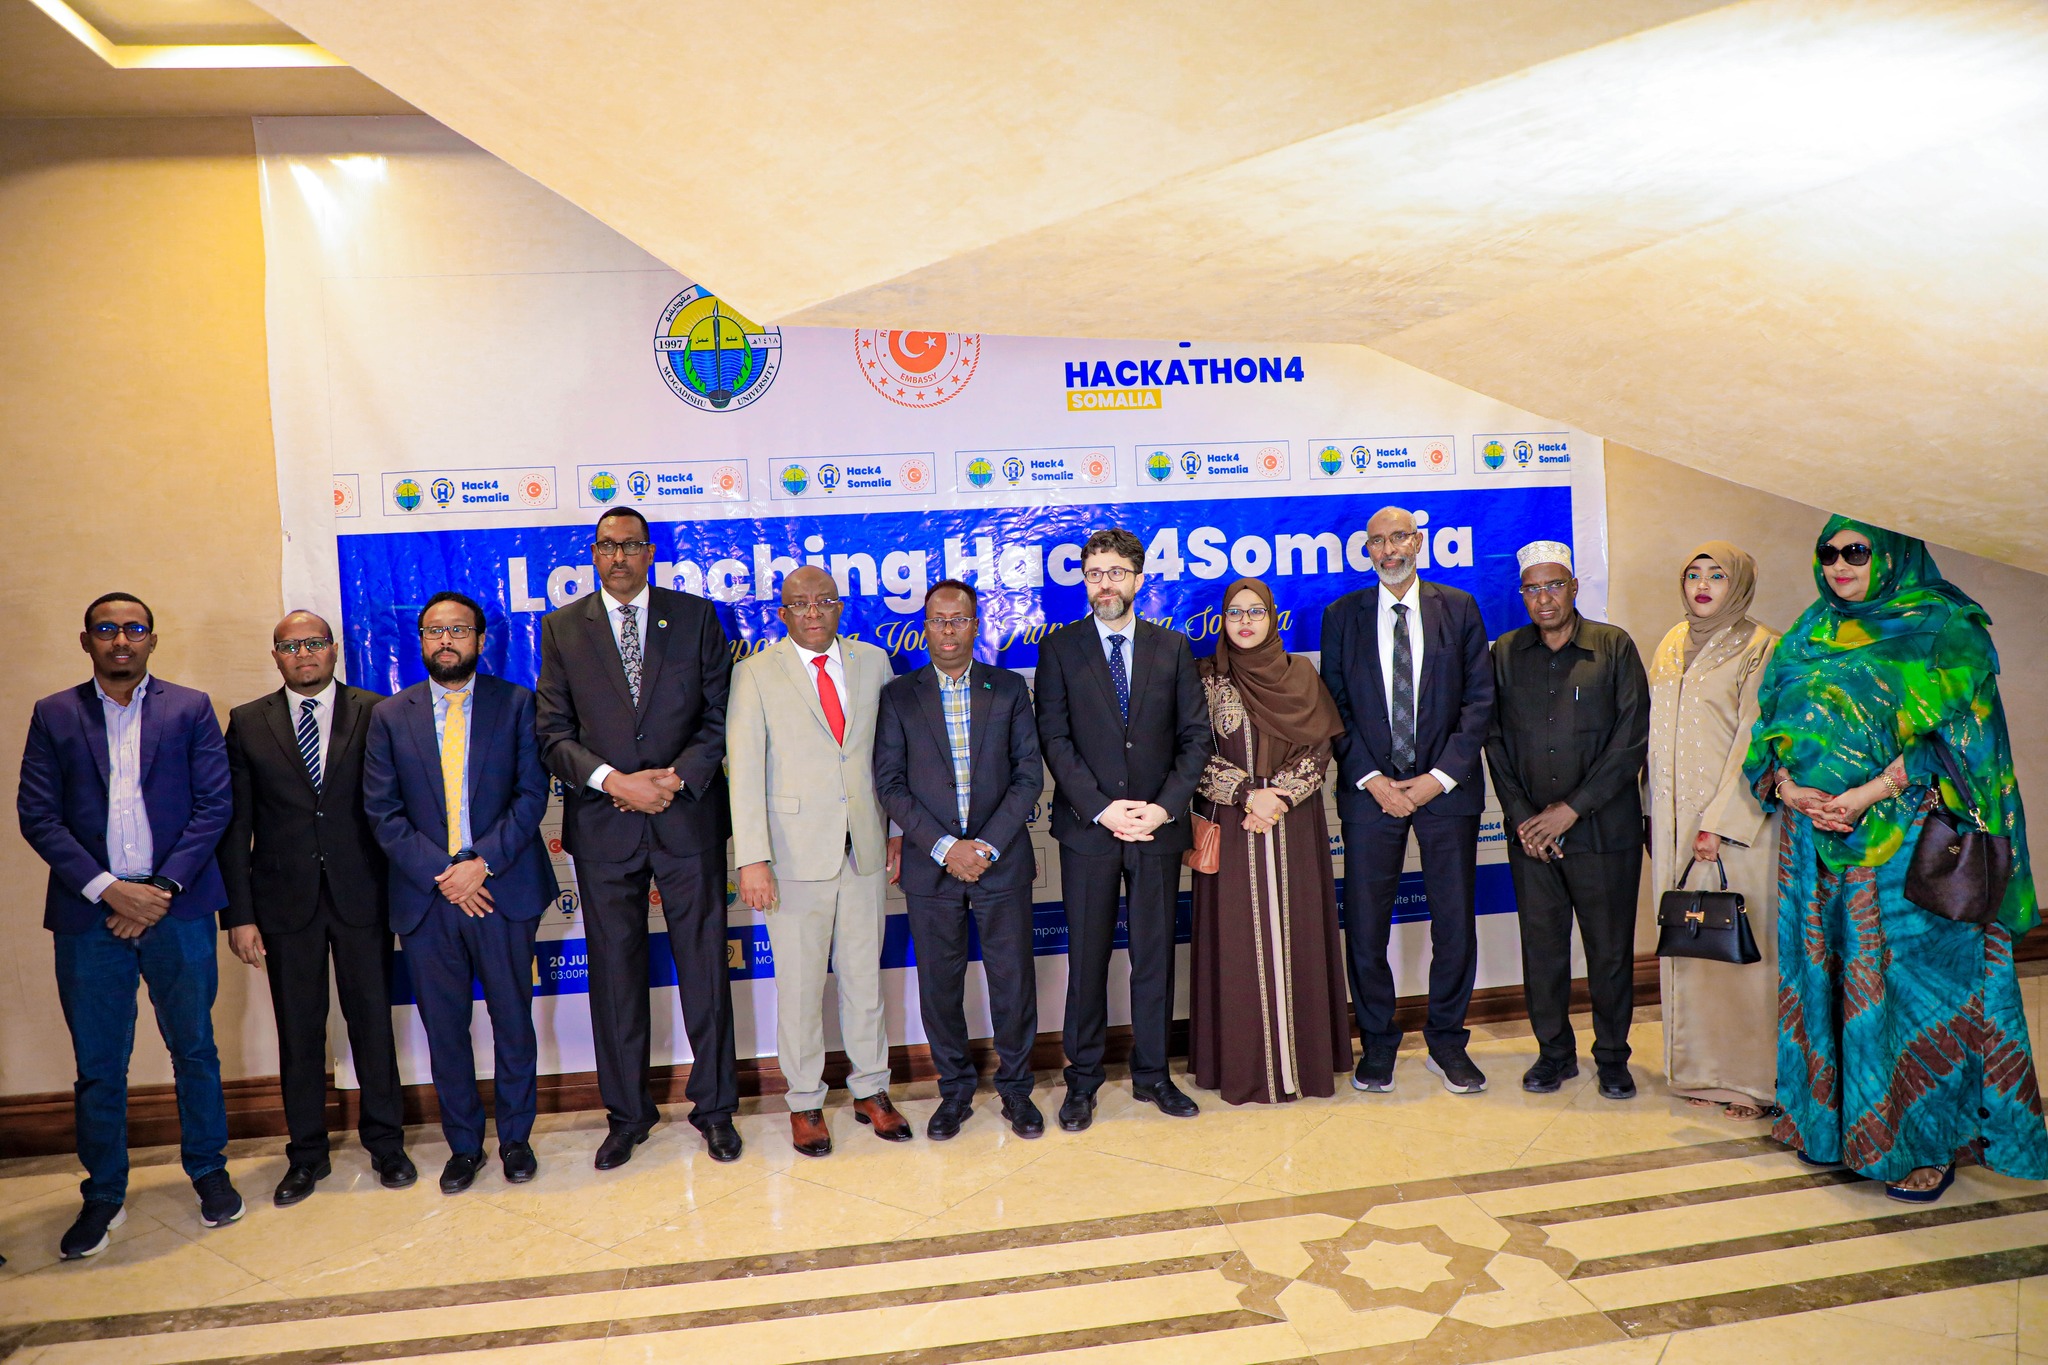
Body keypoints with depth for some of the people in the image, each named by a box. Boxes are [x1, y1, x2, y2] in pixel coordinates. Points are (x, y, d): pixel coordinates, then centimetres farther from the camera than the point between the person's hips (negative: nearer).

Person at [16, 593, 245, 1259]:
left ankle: (208, 1169, 26)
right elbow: (38, 815, 0)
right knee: (97, 1063, 8)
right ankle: (104, 1193, 24)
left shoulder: (190, 708, 4)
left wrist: (162, 889, -10)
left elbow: (214, 804, -2)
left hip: (177, 907, -1)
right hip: (89, 914, 1)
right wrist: (107, 889, -12)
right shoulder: (54, 715, 6)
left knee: (195, 1048, 9)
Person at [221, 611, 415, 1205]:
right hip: (286, 900, 1)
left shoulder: (374, 713, 1)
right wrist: (239, 913, -2)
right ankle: (307, 1155, 25)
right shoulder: (248, 723, 4)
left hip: (361, 894, -1)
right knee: (298, 1029, 10)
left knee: (372, 1019, 7)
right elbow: (235, 826, 3)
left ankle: (386, 1143, 23)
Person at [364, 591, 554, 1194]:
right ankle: (463, 1144, 26)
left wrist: (483, 863, -14)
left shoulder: (516, 703, 3)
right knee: (444, 1028, 9)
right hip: (426, 895, 1)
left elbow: (532, 794, -3)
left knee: (513, 1021, 7)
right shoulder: (390, 715, 7)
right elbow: (383, 811, 1)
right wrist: (441, 875, -10)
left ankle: (515, 1138, 25)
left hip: (502, 888, -1)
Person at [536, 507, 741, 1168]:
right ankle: (627, 1114, 24)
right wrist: (614, 782, -13)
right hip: (602, 823, 1)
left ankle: (714, 1106, 21)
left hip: (688, 815, 0)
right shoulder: (562, 628, 7)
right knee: (615, 971, 8)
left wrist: (677, 778, -12)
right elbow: (553, 733, 2)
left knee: (704, 963, 5)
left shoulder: (696, 617, 5)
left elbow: (721, 717, 2)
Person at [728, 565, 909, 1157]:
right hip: (797, 852, -3)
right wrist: (752, 858, -14)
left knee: (865, 974, 13)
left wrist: (898, 829, 8)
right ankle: (805, 1102, 23)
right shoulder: (755, 673, -3)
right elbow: (744, 771, -8)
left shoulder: (872, 663, 7)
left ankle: (870, 1090, 29)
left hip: (864, 848, 3)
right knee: (799, 983, 6)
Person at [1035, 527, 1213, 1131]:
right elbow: (1054, 739, -5)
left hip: (1158, 826, 2)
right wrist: (1101, 809, -14)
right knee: (1087, 956, 6)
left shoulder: (1173, 647, 7)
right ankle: (1082, 1079, 20)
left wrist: (1165, 806, -9)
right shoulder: (1060, 648, 1)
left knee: (1155, 954, 10)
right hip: (1087, 828, -1)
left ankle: (1151, 1074, 25)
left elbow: (1195, 736, 4)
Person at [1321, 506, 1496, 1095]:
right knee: (1364, 923, 2)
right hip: (1370, 787, 0)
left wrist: (1440, 776, -8)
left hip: (1446, 786, 0)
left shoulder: (1459, 609, 6)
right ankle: (1377, 1042, 19)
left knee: (1455, 920, 4)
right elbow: (1335, 706, 3)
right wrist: (1371, 778, -8)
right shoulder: (1342, 615, 6)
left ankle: (1446, 1040, 22)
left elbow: (1479, 699, 1)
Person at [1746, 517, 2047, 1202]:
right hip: (1816, 841, 5)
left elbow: (1957, 735, -9)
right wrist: (1786, 784, -8)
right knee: (1826, 975, 9)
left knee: (1912, 979, -2)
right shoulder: (1809, 635, 13)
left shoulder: (1944, 631, -2)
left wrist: (1871, 791, -19)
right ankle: (1833, 1119, 22)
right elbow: (1773, 727, 11)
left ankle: (1927, 1140, 13)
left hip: (1908, 847, -5)